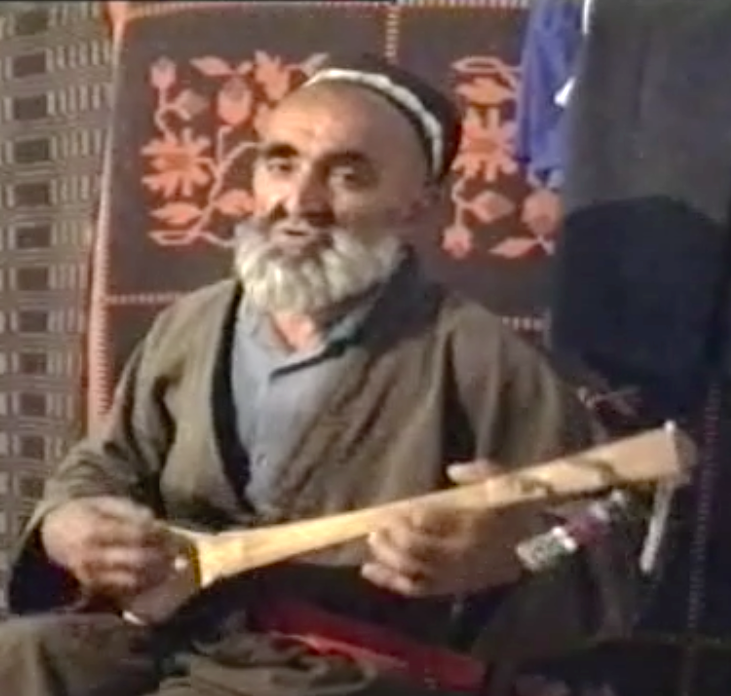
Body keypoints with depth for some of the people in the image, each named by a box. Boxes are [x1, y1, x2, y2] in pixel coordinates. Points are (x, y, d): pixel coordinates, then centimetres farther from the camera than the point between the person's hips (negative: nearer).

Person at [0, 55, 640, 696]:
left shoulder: (476, 359, -8)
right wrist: (70, 529, -4)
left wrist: (510, 557, -31)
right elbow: (102, 469, 21)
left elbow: (606, 566, -7)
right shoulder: (191, 326, 12)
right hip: (169, 636, 5)